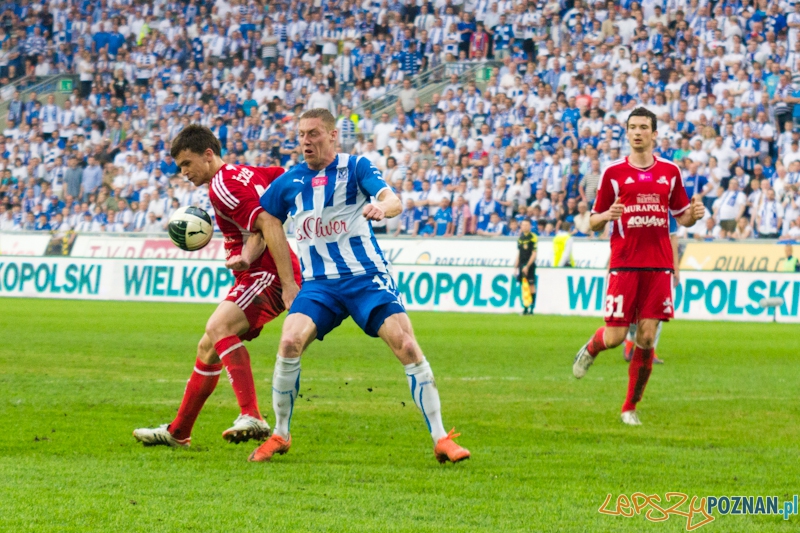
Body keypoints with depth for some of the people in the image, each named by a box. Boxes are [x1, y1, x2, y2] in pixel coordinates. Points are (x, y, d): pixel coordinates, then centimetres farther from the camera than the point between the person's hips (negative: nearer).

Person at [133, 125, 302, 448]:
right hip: (256, 275, 11)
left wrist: (289, 283, -29)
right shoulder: (242, 174, 15)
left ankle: (252, 418, -40)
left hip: (269, 274, -11)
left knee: (219, 327, -31)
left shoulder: (223, 186, -15)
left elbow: (271, 227, -23)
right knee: (208, 349, 15)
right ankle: (177, 432, 26)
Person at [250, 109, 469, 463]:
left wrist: (381, 207, -42)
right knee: (290, 342, -21)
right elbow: (268, 219, 22)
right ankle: (280, 436, -3)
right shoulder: (289, 182, 8)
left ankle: (441, 439, -8)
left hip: (367, 277, -2)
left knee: (407, 345, -17)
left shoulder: (356, 168, -2)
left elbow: (392, 200, -17)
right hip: (318, 284, 2)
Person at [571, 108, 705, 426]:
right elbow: (594, 223, 6)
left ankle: (630, 407, 9)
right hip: (624, 265, -2)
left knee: (647, 337, -3)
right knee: (615, 336, -5)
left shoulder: (670, 172, 9)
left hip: (658, 266, 2)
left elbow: (681, 216, 17)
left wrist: (693, 215, -6)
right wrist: (607, 216, -17)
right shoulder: (614, 173, 3)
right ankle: (590, 350, 33)